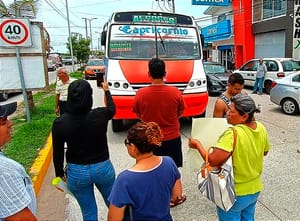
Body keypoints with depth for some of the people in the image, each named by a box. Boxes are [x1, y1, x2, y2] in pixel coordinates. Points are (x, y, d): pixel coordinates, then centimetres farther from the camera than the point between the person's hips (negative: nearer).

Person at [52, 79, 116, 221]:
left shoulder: (60, 122, -16)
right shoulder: (100, 115, -16)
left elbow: (58, 153, -6)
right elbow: (112, 109, 8)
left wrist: (60, 174, 11)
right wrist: (106, 91, 25)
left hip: (77, 172, 0)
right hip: (103, 168, 0)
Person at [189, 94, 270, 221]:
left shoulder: (233, 134, -31)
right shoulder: (261, 128, -8)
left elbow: (212, 161, -32)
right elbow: (264, 152, 10)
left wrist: (198, 145, -17)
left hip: (234, 193, -6)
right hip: (255, 189, 7)